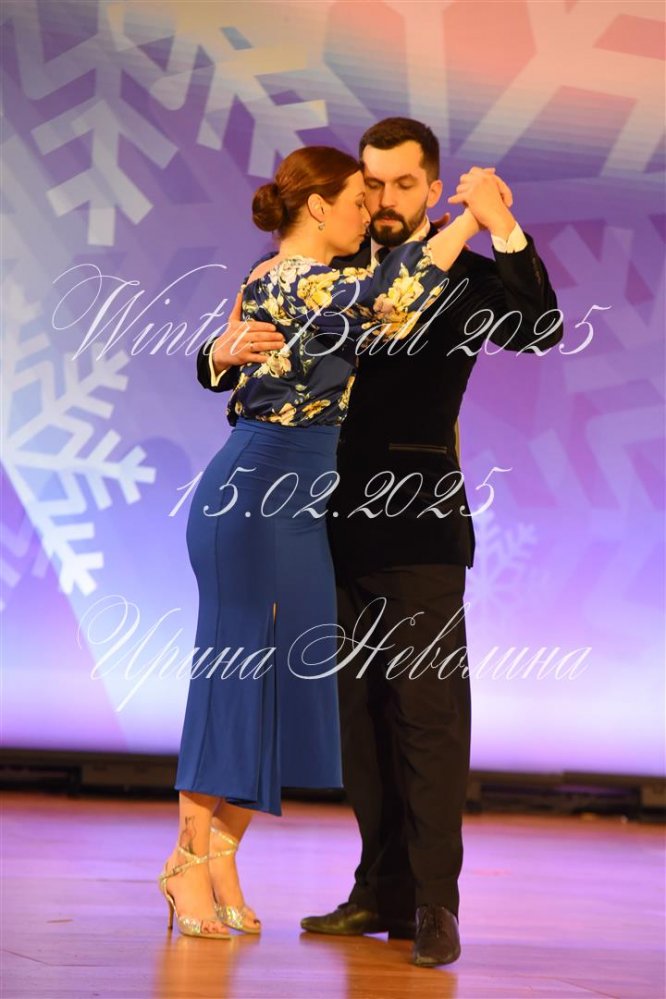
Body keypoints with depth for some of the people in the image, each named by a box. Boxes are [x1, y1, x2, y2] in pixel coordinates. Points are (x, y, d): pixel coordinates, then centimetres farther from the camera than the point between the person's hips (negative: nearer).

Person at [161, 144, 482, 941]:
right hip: (254, 502, -10)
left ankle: (219, 862, 13)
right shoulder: (290, 281, -15)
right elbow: (382, 301, -31)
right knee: (237, 678, -4)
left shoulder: (285, 280, 16)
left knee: (272, 684, 9)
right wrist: (470, 220, -23)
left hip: (286, 508, 10)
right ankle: (191, 861, 5)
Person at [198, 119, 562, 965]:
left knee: (429, 711, -7)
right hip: (341, 523, 5)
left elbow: (539, 332, -18)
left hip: (418, 524, -5)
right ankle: (384, 890, 16)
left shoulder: (464, 277, 1)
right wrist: (226, 353, -14)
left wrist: (503, 228, -27)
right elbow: (223, 371, 9)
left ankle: (433, 903, -6)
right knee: (361, 712, 8)